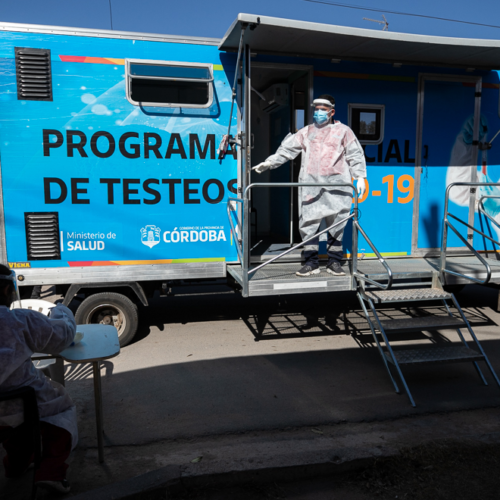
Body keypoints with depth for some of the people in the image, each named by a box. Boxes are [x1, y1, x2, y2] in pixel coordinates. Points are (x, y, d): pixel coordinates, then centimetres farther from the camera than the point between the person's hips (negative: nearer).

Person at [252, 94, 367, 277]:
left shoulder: (343, 131, 12)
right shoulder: (306, 132, 18)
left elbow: (355, 155, 11)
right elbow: (287, 149, 16)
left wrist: (360, 177, 3)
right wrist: (269, 162, 7)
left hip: (336, 185, -2)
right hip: (310, 185, 2)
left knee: (336, 224, -1)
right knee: (307, 223, -3)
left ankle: (334, 262, 11)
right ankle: (311, 262, 6)